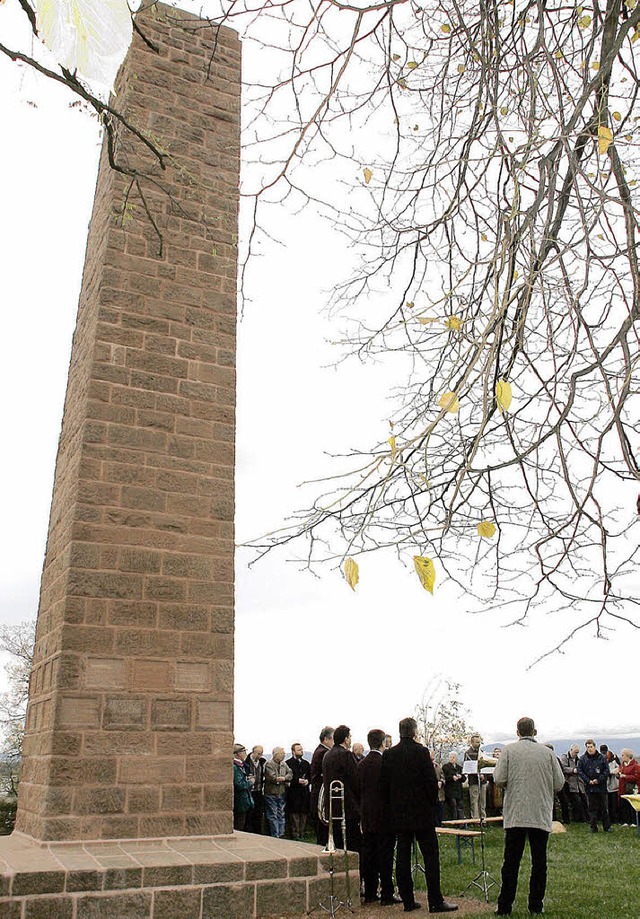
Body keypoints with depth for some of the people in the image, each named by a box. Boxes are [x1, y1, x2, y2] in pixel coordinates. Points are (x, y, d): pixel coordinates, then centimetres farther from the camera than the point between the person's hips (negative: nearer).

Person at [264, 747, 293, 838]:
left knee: (281, 815, 11)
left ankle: (281, 835, 18)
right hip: (271, 794, -6)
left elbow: (290, 774, 5)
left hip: (282, 794, 6)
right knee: (273, 816, -2)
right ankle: (275, 836, 2)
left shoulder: (284, 764, 12)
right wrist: (284, 780, -8)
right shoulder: (269, 764, -11)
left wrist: (283, 778, -14)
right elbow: (272, 777, -20)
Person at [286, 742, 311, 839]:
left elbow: (310, 775, 18)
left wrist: (307, 781, -2)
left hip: (304, 792, 6)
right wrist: (298, 780, -16)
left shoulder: (306, 763, 17)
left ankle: (302, 834, 16)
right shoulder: (288, 763, -4)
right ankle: (295, 834, 2)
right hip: (293, 793, -5)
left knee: (304, 814, 7)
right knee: (294, 814, -5)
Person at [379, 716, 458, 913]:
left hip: (398, 814, 5)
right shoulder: (421, 752, -12)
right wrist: (432, 803, 4)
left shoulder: (388, 754, 2)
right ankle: (435, 901, 3)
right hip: (421, 813, -5)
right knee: (430, 855, 2)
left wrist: (389, 810, 14)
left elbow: (383, 785, 6)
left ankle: (408, 901, 13)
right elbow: (431, 781, -12)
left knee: (403, 857, 9)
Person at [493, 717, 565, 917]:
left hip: (515, 815, -1)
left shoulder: (509, 750, -3)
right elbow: (559, 783, 2)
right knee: (539, 862, 11)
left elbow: (499, 779, -9)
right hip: (541, 815, 1)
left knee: (511, 861, 5)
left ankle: (504, 906, 8)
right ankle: (536, 905, 15)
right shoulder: (547, 752, 1)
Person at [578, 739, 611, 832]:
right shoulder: (582, 759, 1)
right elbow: (580, 771, 0)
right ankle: (593, 827, 11)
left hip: (601, 786, -1)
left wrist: (599, 780, -11)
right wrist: (588, 781, -12)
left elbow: (606, 770, -2)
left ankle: (607, 826, 17)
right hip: (589, 787, 1)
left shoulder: (601, 758, -1)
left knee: (603, 807, 6)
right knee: (592, 808, 5)